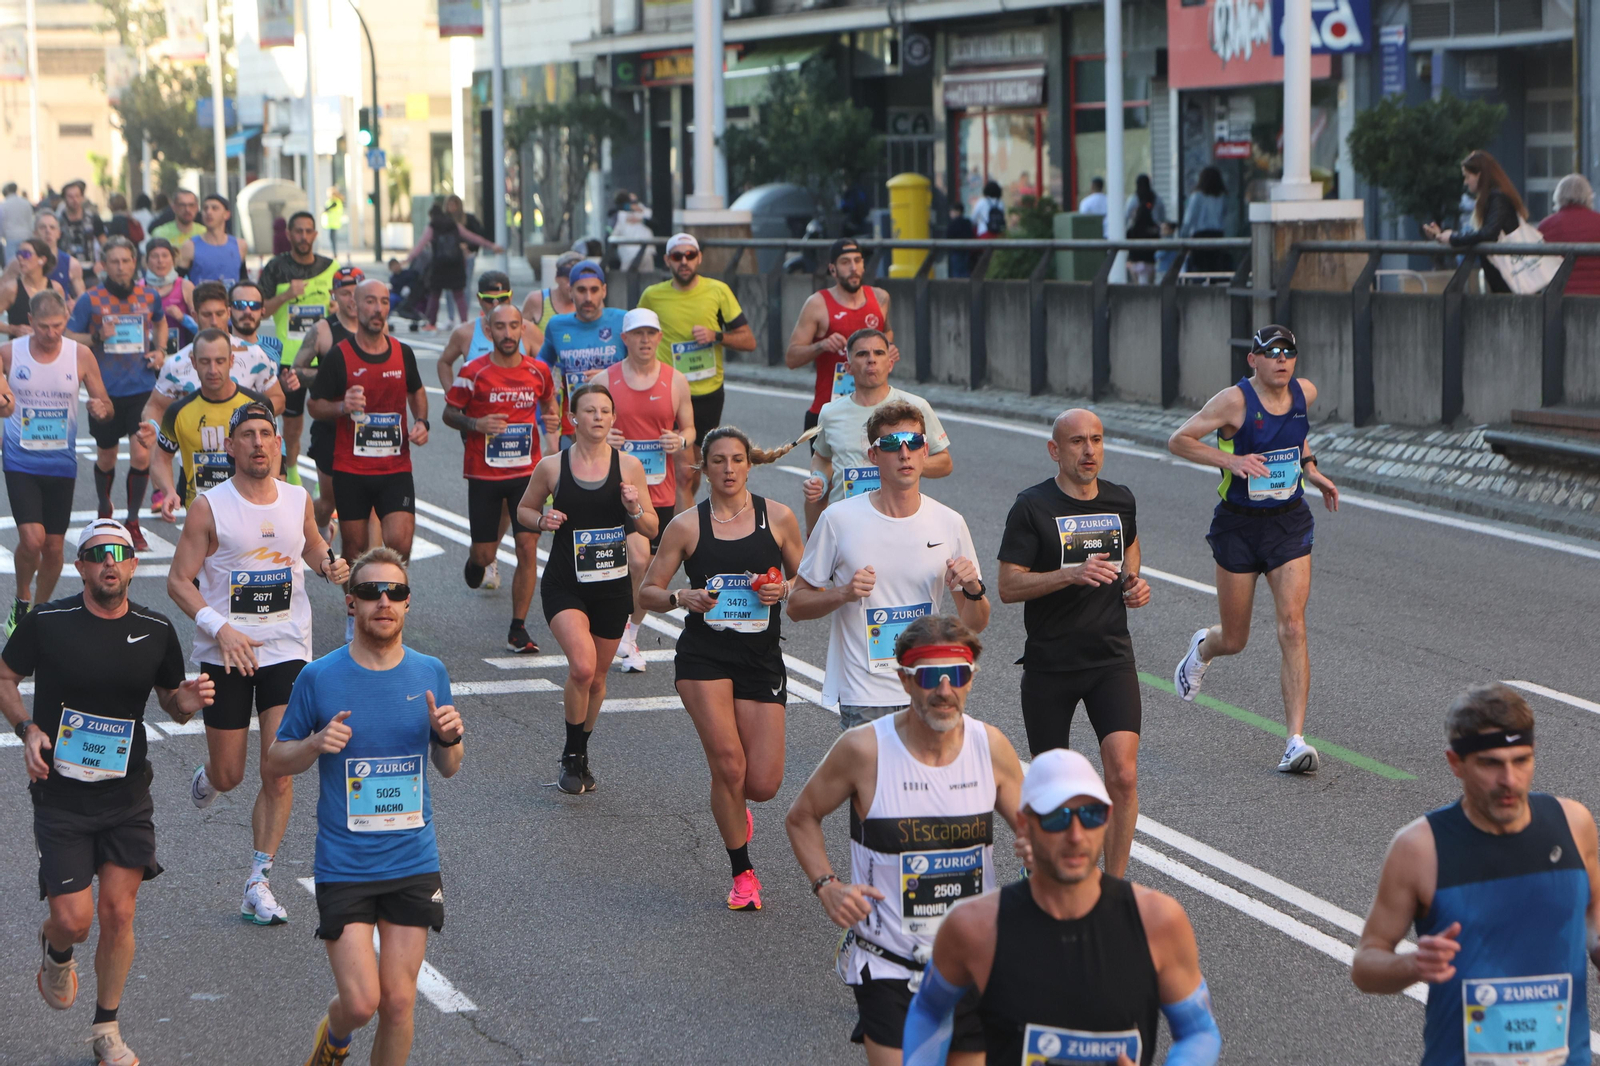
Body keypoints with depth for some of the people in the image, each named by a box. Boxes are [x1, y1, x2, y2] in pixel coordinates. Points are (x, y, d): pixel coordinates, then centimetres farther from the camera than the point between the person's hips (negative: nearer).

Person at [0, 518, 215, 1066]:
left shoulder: (156, 630, 1)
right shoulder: (48, 622, -9)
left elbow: (171, 704, 14)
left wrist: (189, 699, -10)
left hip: (127, 795, 2)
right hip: (60, 792, -2)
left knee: (118, 913, -1)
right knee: (74, 920, -8)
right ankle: (55, 952, 31)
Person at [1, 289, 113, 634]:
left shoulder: (81, 355, -3)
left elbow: (104, 404, 4)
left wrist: (102, 408, -20)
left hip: (61, 464, 2)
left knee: (54, 545, 6)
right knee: (32, 539, -17)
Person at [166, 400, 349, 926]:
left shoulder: (299, 500, 3)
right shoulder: (209, 507, -8)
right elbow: (179, 580, -9)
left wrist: (329, 564, 0)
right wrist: (220, 629, -22)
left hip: (287, 650, 2)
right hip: (225, 655, -2)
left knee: (279, 774, -9)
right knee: (228, 776, 6)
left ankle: (258, 886, 1)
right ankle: (206, 777, 45)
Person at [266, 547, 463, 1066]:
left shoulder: (430, 673, 2)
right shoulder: (319, 678, -6)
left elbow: (447, 768, 12)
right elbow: (277, 761, 3)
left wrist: (449, 737, -10)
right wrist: (316, 744, -17)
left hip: (414, 864, 2)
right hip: (344, 864, -2)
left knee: (398, 1001, 2)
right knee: (360, 1001, -6)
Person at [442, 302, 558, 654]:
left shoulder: (539, 371, 0)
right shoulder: (473, 373, -8)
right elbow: (449, 414, 2)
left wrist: (550, 417, -3)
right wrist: (475, 424, -18)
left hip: (527, 472, 1)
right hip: (484, 475, -1)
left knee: (528, 547, -8)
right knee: (485, 553, 4)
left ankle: (518, 629, 1)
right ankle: (475, 559, 45)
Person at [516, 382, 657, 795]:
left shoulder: (629, 466, -1)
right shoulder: (552, 466, -3)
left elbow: (651, 529, 6)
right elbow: (523, 509, 12)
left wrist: (634, 509, -15)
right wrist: (542, 520, -10)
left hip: (612, 586, 2)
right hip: (564, 585, -2)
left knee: (597, 677, 12)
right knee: (582, 667, -22)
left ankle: (581, 755, 35)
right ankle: (572, 757, -3)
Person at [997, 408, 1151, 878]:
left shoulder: (1121, 501, 6)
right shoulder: (1032, 506, -9)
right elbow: (1009, 586, -13)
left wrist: (1133, 582, 8)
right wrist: (1072, 574, -26)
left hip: (1111, 658, 2)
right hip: (1049, 663, -2)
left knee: (1123, 774, -13)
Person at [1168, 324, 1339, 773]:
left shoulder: (1304, 393, 1)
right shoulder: (1235, 401, -15)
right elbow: (1179, 440, -14)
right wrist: (1231, 460, -25)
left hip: (1289, 522, 3)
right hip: (1239, 525, -3)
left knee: (1293, 628, -14)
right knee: (1234, 640, 9)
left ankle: (1296, 741, -14)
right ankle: (1202, 648, 49)